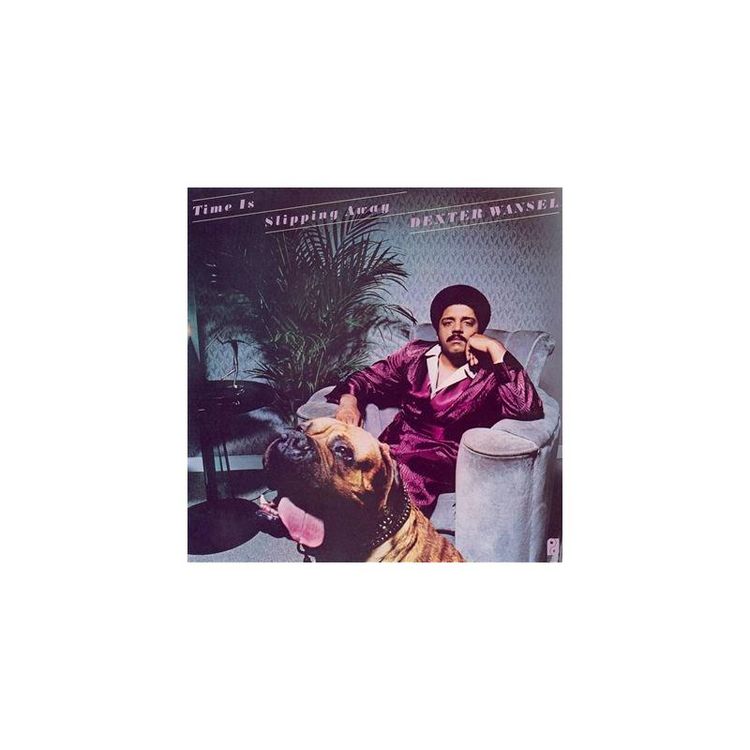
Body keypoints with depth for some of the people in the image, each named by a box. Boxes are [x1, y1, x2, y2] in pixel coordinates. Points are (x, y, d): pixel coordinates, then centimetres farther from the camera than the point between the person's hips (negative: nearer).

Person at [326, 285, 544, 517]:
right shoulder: (415, 354, 14)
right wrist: (349, 400, -3)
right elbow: (368, 378, 19)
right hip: (392, 449, 4)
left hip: (442, 463, -4)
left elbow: (529, 409, -18)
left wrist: (495, 349, -14)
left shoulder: (491, 375, -1)